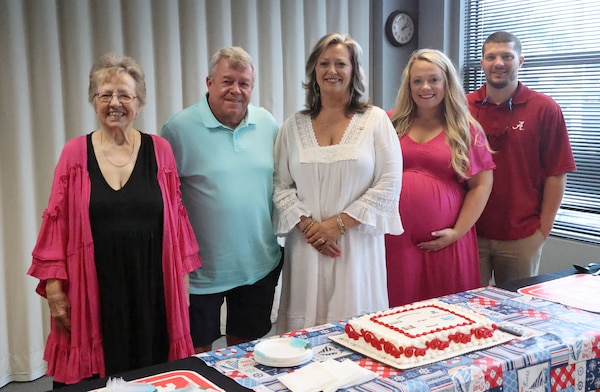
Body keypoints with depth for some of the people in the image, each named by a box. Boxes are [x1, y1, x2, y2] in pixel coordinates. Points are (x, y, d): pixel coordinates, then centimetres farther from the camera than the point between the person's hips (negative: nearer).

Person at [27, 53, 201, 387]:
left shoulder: (159, 151, 3)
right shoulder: (75, 153, 1)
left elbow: (176, 221, 6)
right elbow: (57, 225, 1)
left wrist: (183, 278, 6)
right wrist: (53, 287, -3)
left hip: (151, 291, 1)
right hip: (95, 293, -1)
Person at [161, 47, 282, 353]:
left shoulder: (267, 124, 3)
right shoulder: (180, 127, -10)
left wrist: (276, 239, 11)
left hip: (259, 264, 4)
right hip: (201, 268, -3)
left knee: (246, 347, 20)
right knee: (197, 351, 12)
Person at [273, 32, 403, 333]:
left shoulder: (375, 120, 2)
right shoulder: (294, 125, 9)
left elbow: (389, 183, -4)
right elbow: (281, 186, 6)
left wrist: (339, 223, -10)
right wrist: (307, 225, -9)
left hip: (358, 244, -1)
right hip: (307, 246, 2)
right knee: (307, 327, 4)